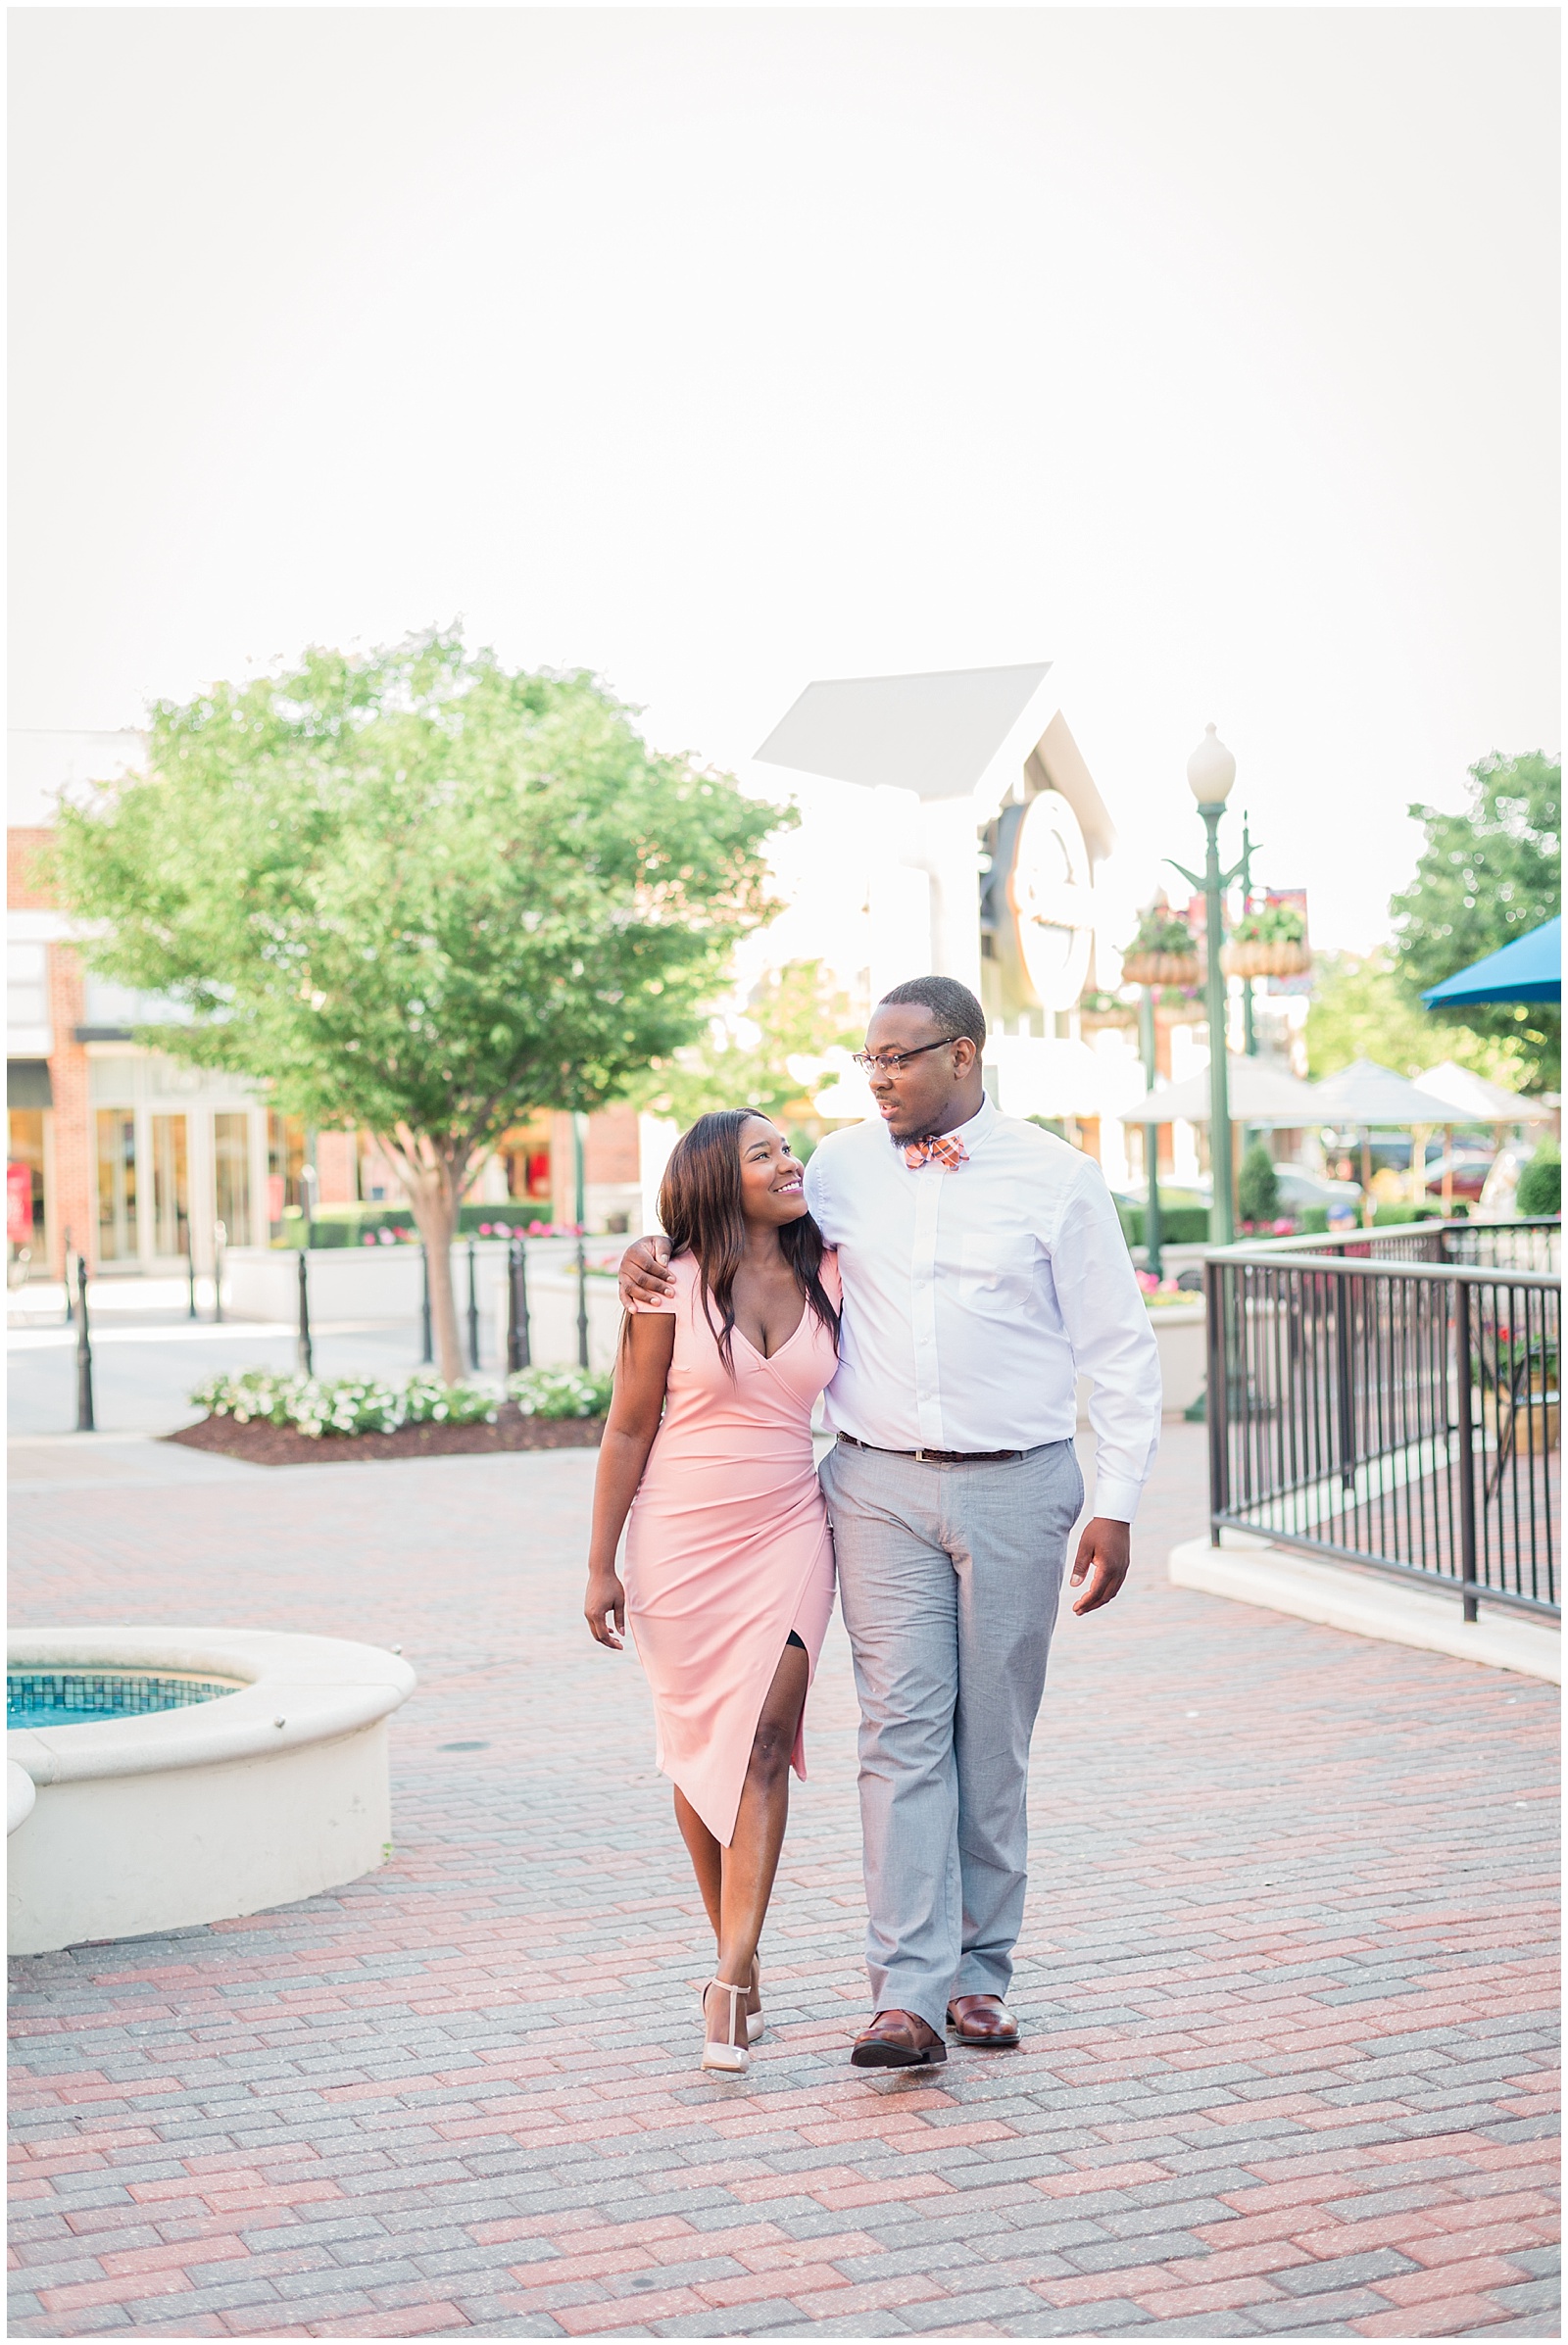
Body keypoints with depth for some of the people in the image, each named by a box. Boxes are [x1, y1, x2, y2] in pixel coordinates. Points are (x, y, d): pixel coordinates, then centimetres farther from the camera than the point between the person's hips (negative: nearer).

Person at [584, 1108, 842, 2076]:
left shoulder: (828, 1275, 2)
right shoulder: (672, 1288, -6)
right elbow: (627, 1431, -2)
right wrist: (601, 1565, -3)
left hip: (789, 1532, 1)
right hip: (683, 1538, -1)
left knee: (764, 1743, -9)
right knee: (701, 1748, 8)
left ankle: (731, 1985, -10)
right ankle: (739, 1959, 23)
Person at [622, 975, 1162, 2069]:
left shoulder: (1058, 1179, 1)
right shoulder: (844, 1167, 8)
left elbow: (1121, 1349, 3)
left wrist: (1117, 1505, -3)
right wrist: (657, 1248, 5)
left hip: (1016, 1488, -1)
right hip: (881, 1486, 1)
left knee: (995, 1740, 6)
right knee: (904, 1732, -6)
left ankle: (980, 1971, 17)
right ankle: (909, 1992, -8)